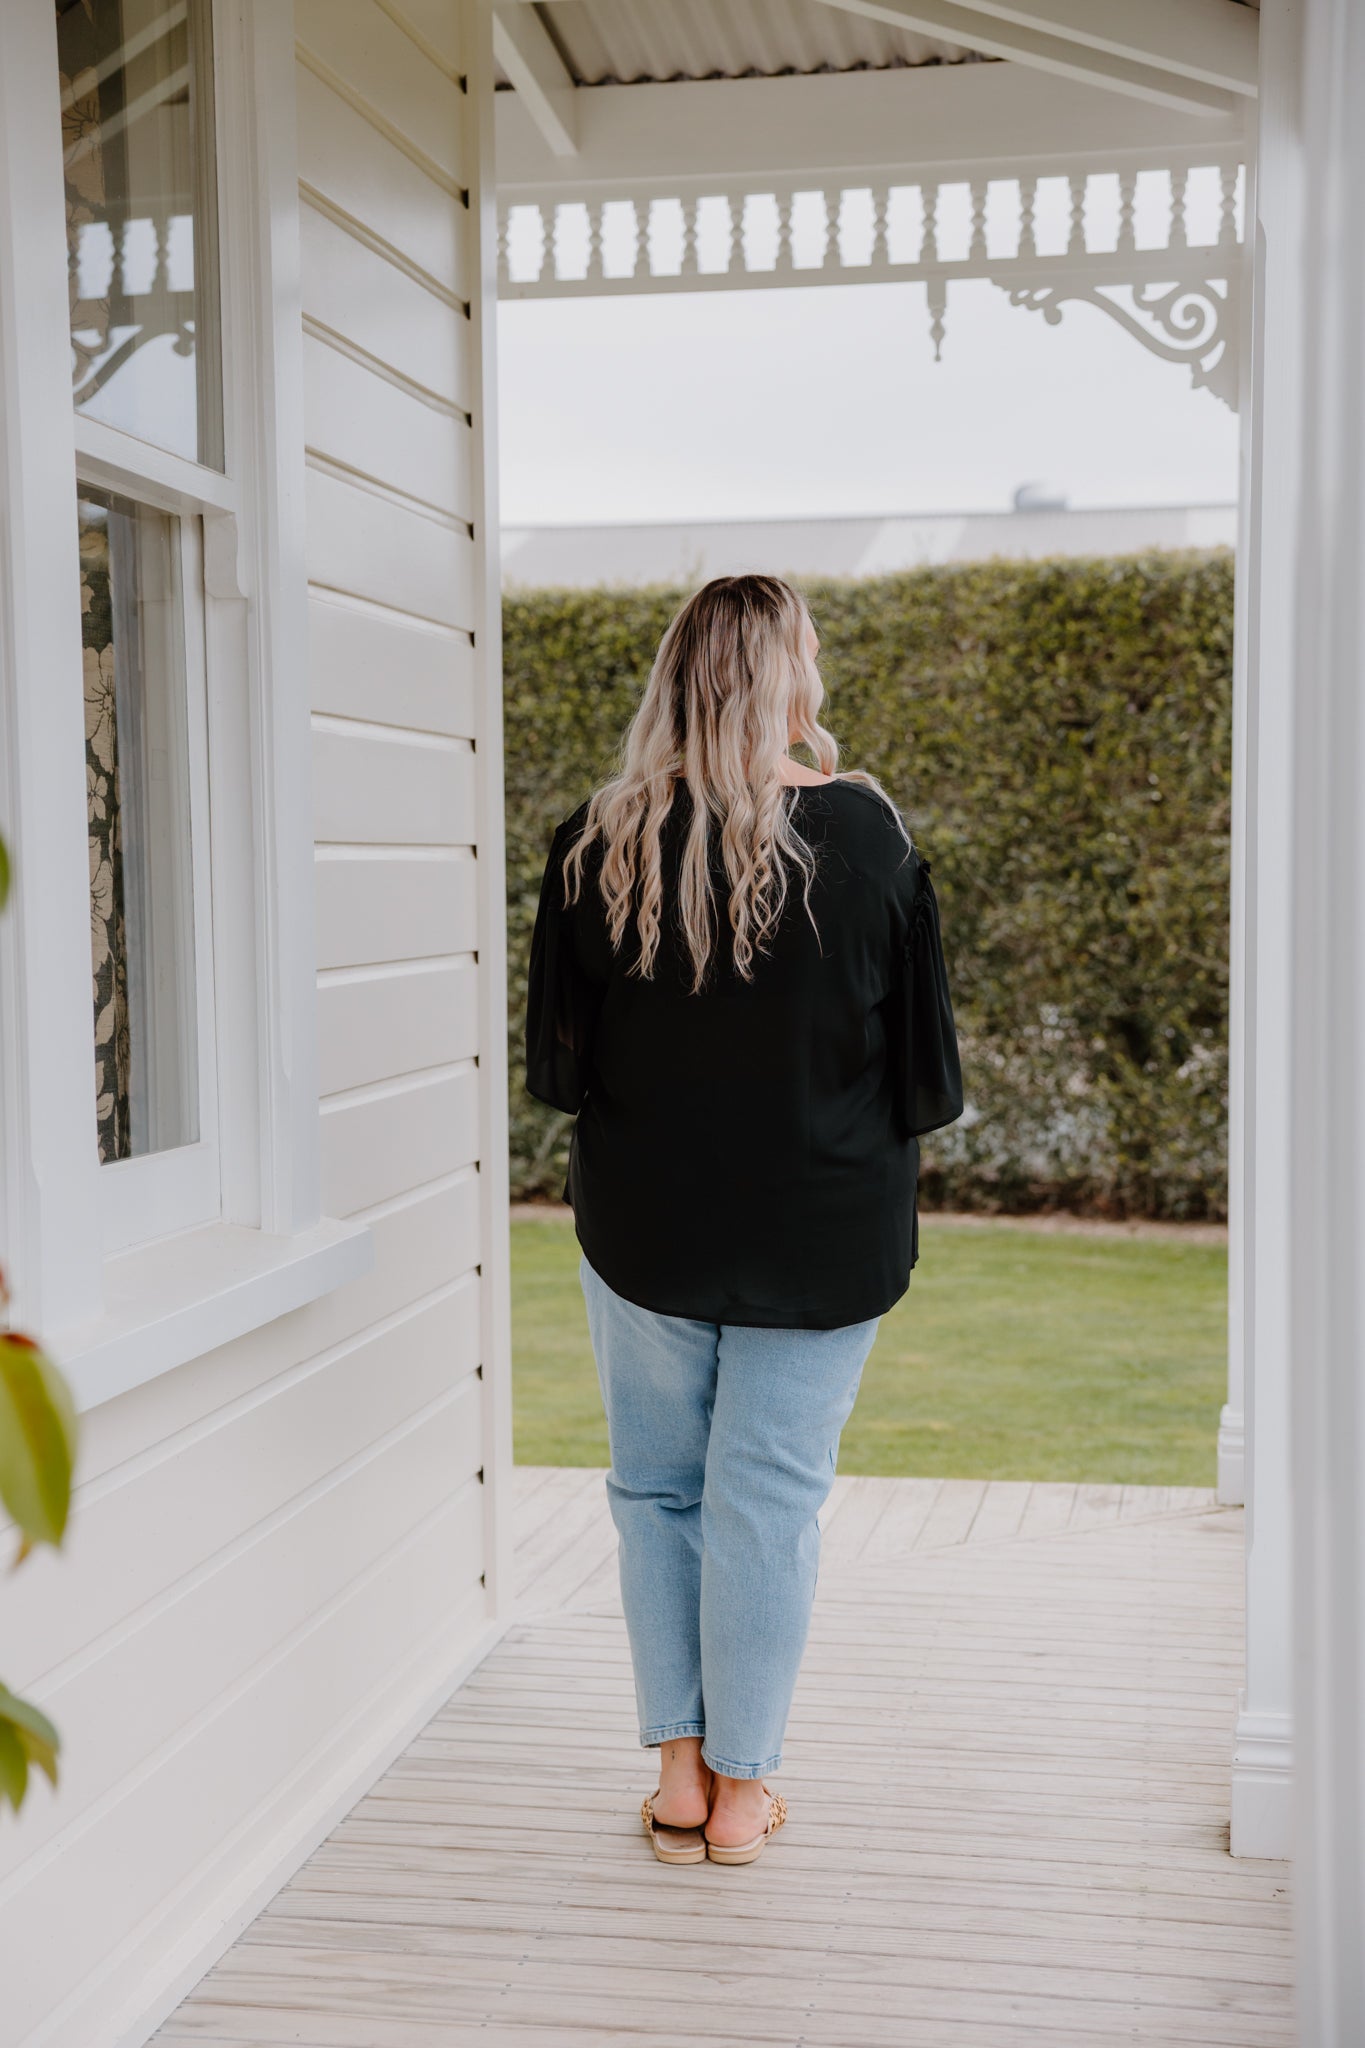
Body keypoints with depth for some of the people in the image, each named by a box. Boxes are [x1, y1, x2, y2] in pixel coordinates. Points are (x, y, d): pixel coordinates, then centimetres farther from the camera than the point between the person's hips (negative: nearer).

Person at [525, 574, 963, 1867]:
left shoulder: (595, 846, -8)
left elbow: (554, 1064, 0)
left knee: (656, 1488, 16)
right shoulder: (860, 836, -12)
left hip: (641, 1224, 1)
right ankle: (742, 1787, 20)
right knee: (771, 1495, 9)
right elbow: (923, 1060, -4)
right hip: (821, 1229, -1)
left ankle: (679, 1772, 21)